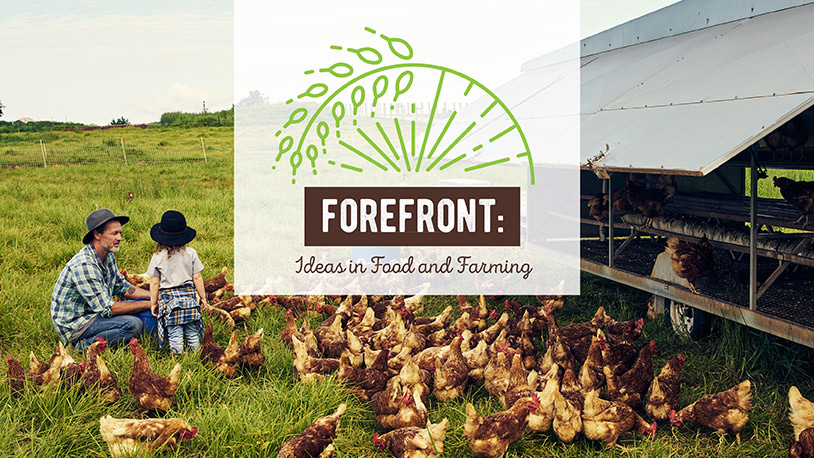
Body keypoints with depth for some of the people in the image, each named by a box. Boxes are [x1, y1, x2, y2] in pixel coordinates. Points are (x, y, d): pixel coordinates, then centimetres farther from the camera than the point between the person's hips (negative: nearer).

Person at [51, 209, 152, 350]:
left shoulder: (108, 257, 3)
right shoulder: (84, 265, -26)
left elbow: (122, 288, 14)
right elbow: (107, 309, -26)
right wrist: (148, 305, -20)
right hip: (73, 324, -10)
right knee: (133, 324, -26)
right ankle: (86, 346, -10)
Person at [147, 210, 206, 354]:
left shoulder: (158, 257, -3)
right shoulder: (191, 253, 1)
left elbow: (154, 283, 0)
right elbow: (197, 278, 3)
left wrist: (153, 303, 11)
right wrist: (203, 297, 13)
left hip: (168, 299, -2)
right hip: (189, 296, 2)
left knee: (174, 335, -1)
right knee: (192, 333, 11)